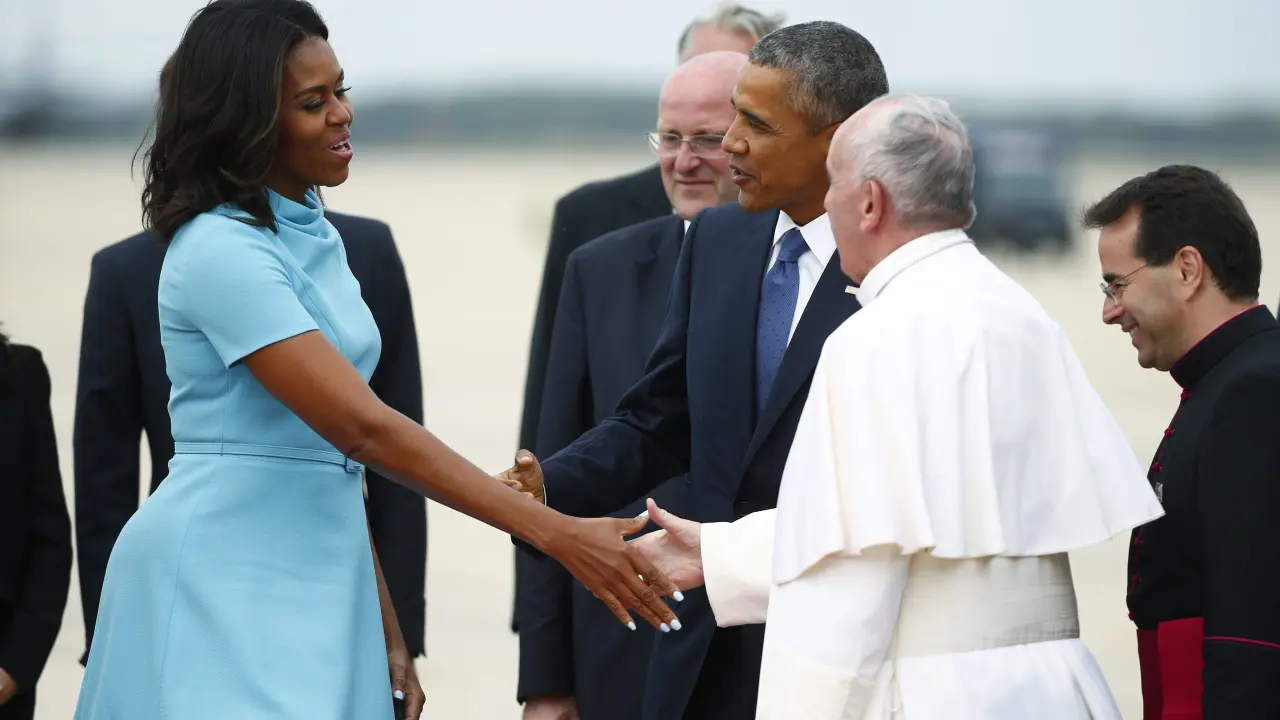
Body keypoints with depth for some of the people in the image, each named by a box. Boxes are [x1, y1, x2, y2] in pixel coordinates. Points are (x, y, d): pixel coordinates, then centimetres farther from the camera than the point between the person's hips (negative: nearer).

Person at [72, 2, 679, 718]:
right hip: (222, 583, -8)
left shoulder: (315, 236, 13)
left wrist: (387, 628, 11)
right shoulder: (220, 250, -14)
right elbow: (363, 428, -21)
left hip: (320, 580, 8)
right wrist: (558, 536, -24)